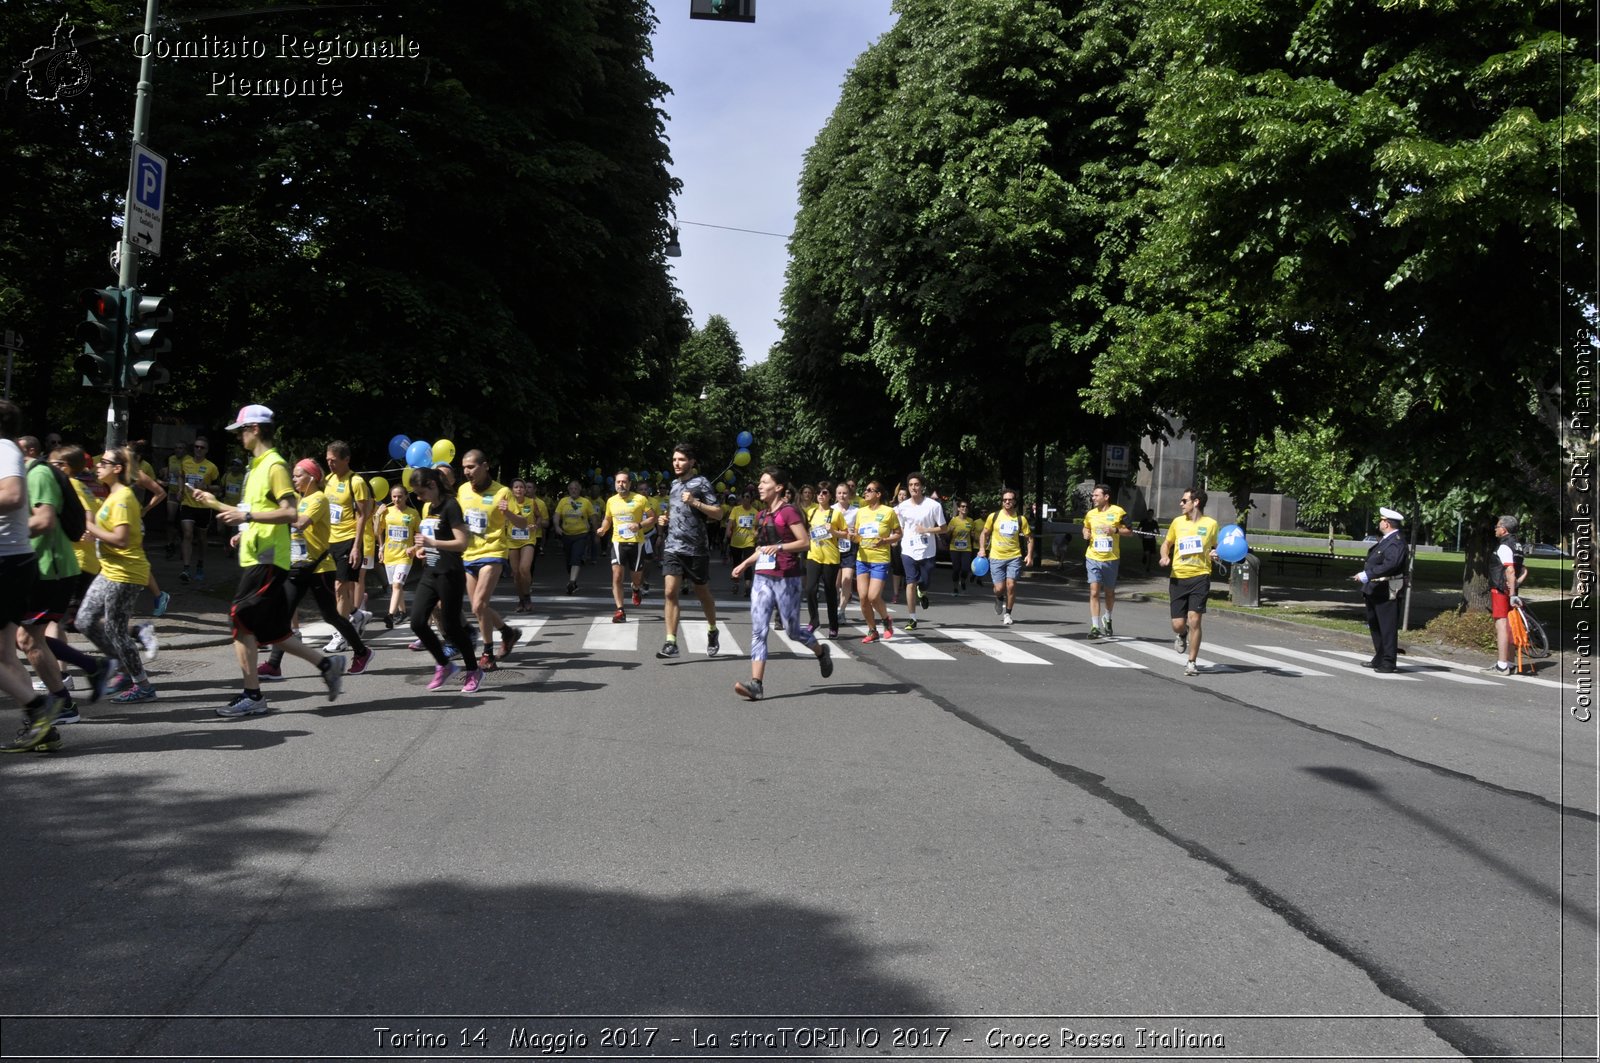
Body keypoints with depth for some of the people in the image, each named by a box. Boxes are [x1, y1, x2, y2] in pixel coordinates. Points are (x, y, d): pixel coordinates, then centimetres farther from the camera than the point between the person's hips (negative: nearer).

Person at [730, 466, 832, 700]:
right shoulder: (762, 515, 14)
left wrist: (779, 547, -24)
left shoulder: (789, 511, -9)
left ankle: (821, 651, 34)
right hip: (762, 578, 7)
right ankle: (756, 683, -9)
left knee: (792, 630, 4)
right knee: (758, 630, -5)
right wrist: (744, 564, 17)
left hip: (786, 578, -7)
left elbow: (805, 543, -14)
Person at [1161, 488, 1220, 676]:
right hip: (1178, 577, 2)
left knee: (1194, 620, -10)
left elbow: (1215, 547, 16)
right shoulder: (1177, 522, 7)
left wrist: (1214, 554, -8)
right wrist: (1164, 556, -2)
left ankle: (1192, 663, 3)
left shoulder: (1211, 524, 2)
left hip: (1200, 576, -2)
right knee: (1178, 624, -1)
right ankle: (1181, 635, 38)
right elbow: (1166, 543, 19)